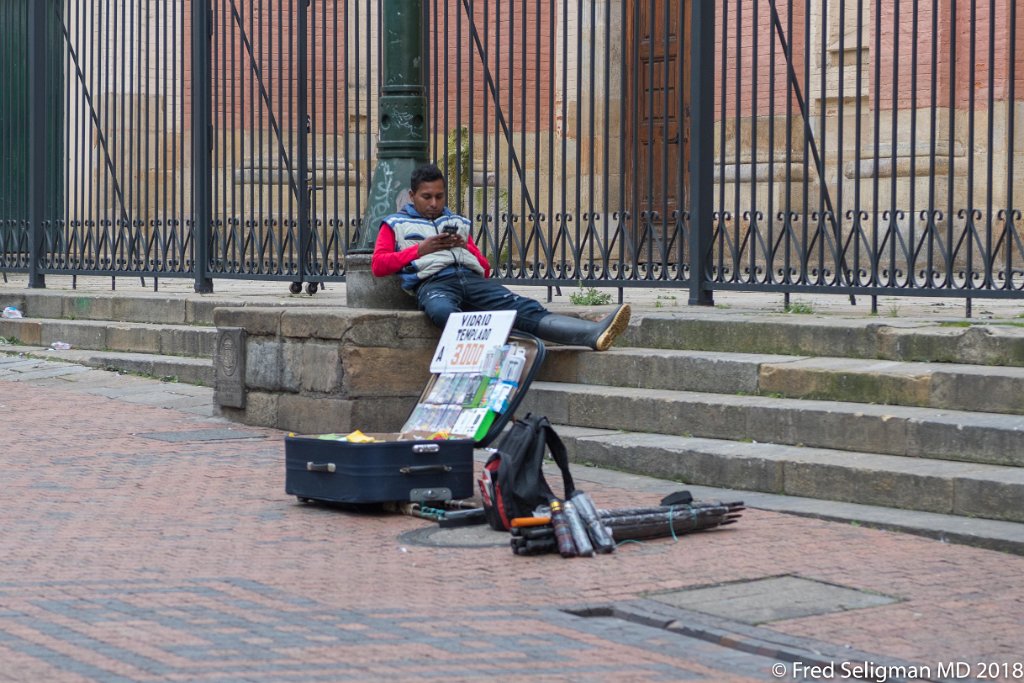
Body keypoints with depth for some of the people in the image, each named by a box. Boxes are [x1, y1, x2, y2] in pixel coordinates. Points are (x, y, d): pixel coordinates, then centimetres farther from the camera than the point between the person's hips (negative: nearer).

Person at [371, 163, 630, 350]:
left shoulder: (458, 223, 34)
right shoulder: (395, 224, 24)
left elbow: (485, 268, 29)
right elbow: (378, 265, 9)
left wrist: (466, 247, 8)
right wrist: (420, 249, 0)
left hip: (471, 278, 3)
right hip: (432, 283, -3)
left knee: (526, 309, -24)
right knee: (444, 312, -43)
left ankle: (594, 334, -47)